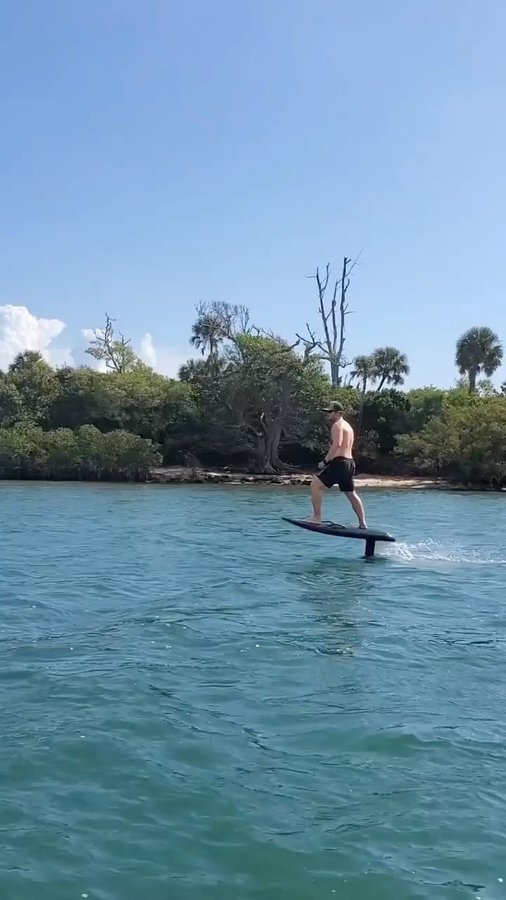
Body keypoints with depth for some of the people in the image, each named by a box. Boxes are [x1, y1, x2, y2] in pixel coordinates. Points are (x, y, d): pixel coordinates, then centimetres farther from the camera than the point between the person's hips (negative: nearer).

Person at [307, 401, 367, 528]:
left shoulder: (337, 425, -7)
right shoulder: (347, 426, 23)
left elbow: (337, 444, -22)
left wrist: (326, 461, -19)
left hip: (339, 463, -10)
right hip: (349, 462, 10)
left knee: (315, 485, -10)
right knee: (351, 494, 17)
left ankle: (317, 518, -14)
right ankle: (362, 523, 19)